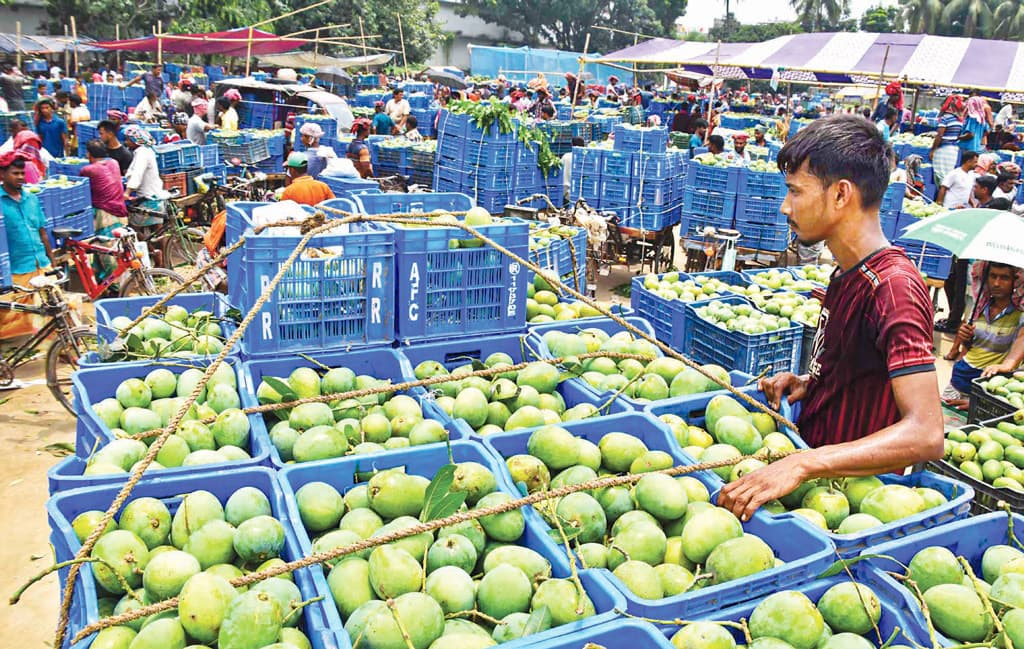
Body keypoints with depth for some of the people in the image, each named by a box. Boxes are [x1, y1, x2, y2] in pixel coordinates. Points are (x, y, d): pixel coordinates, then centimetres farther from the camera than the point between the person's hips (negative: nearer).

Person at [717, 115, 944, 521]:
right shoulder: (848, 274, 8)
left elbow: (926, 435, -31)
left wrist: (802, 464, -40)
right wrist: (808, 385, 3)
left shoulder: (894, 287, -22)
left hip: (853, 488, -9)